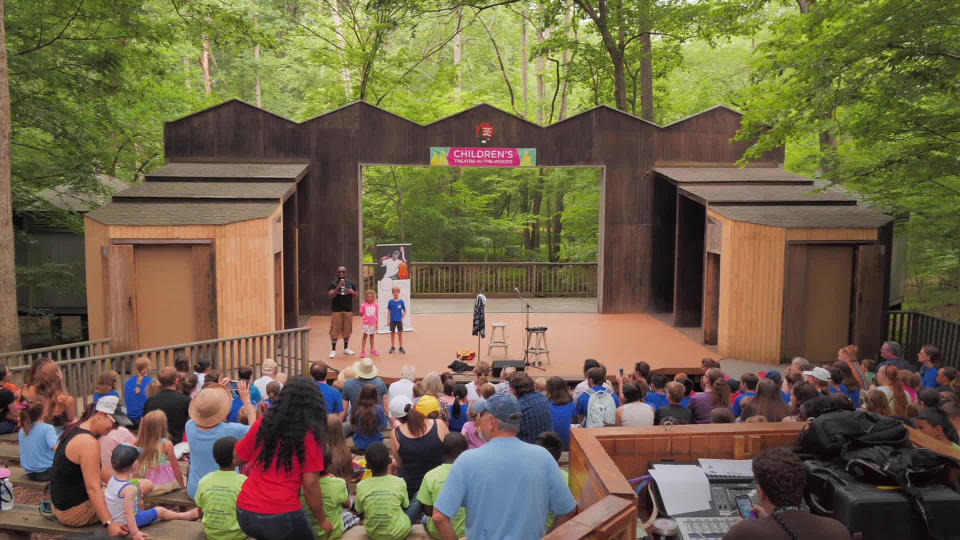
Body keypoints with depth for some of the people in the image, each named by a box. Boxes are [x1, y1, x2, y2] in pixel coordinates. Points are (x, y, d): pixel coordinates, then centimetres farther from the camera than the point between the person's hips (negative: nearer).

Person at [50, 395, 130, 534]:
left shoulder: (76, 428, 6)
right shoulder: (88, 443, -26)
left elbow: (97, 469, 15)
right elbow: (93, 488, -30)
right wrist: (108, 524, -32)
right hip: (74, 513, -10)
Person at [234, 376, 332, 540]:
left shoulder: (263, 422, 3)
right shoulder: (310, 434, -8)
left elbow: (237, 456, 18)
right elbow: (310, 485, -9)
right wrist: (322, 520, 4)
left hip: (244, 513, 5)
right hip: (281, 515, -4)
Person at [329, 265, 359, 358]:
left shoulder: (351, 283, 9)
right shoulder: (333, 284, -2)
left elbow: (356, 294, 15)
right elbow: (330, 296, -11)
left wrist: (352, 292, -8)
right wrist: (338, 287, -21)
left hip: (348, 310, 3)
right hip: (336, 311, -3)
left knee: (347, 330, 8)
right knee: (335, 330, -4)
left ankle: (346, 348, 21)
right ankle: (333, 350, 2)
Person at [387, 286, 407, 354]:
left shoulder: (401, 301, -4)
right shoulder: (390, 301, -1)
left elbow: (404, 311, 1)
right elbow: (389, 311, 4)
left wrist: (402, 319, -8)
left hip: (399, 320, -1)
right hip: (392, 320, 1)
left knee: (400, 333, 4)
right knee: (392, 333, 8)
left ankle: (401, 348, 15)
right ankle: (392, 348, 18)